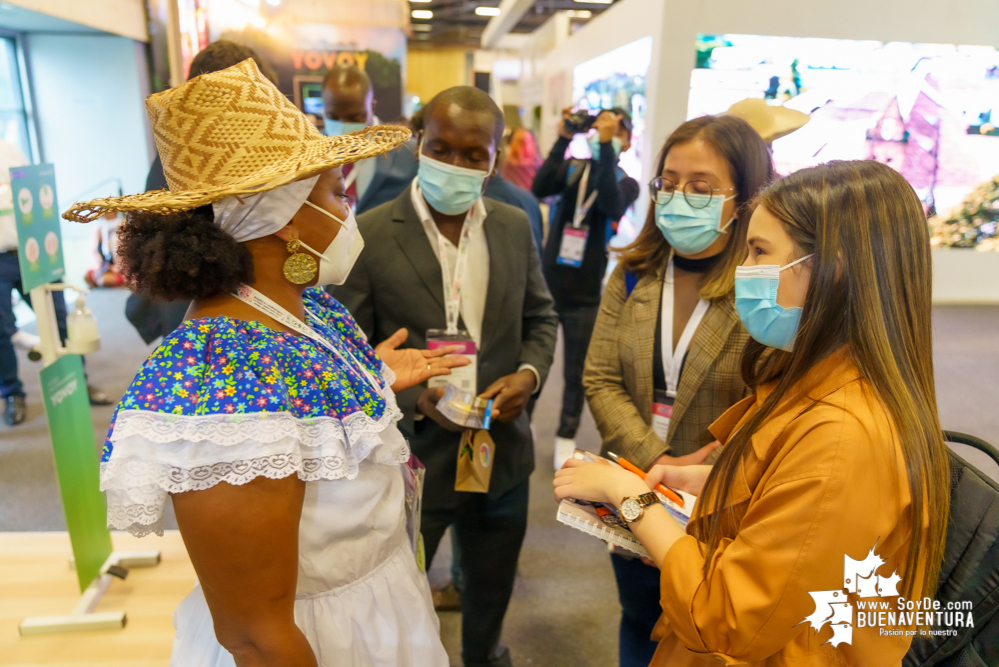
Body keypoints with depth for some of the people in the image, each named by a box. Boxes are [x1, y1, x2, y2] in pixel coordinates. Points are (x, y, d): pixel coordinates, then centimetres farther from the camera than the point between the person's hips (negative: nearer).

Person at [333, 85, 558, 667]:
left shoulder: (516, 226, -1)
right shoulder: (370, 236, -15)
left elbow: (540, 317, 9)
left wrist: (530, 372, -10)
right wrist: (414, 397, -25)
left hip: (503, 455, 5)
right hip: (410, 461, -4)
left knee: (492, 592, 28)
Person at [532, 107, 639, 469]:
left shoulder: (626, 183, 1)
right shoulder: (573, 168, 5)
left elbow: (611, 206, -23)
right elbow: (540, 188, -15)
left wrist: (606, 146, -23)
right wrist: (563, 138, -16)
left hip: (585, 294, -1)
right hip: (548, 282, 1)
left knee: (576, 372, 10)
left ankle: (566, 438, 27)